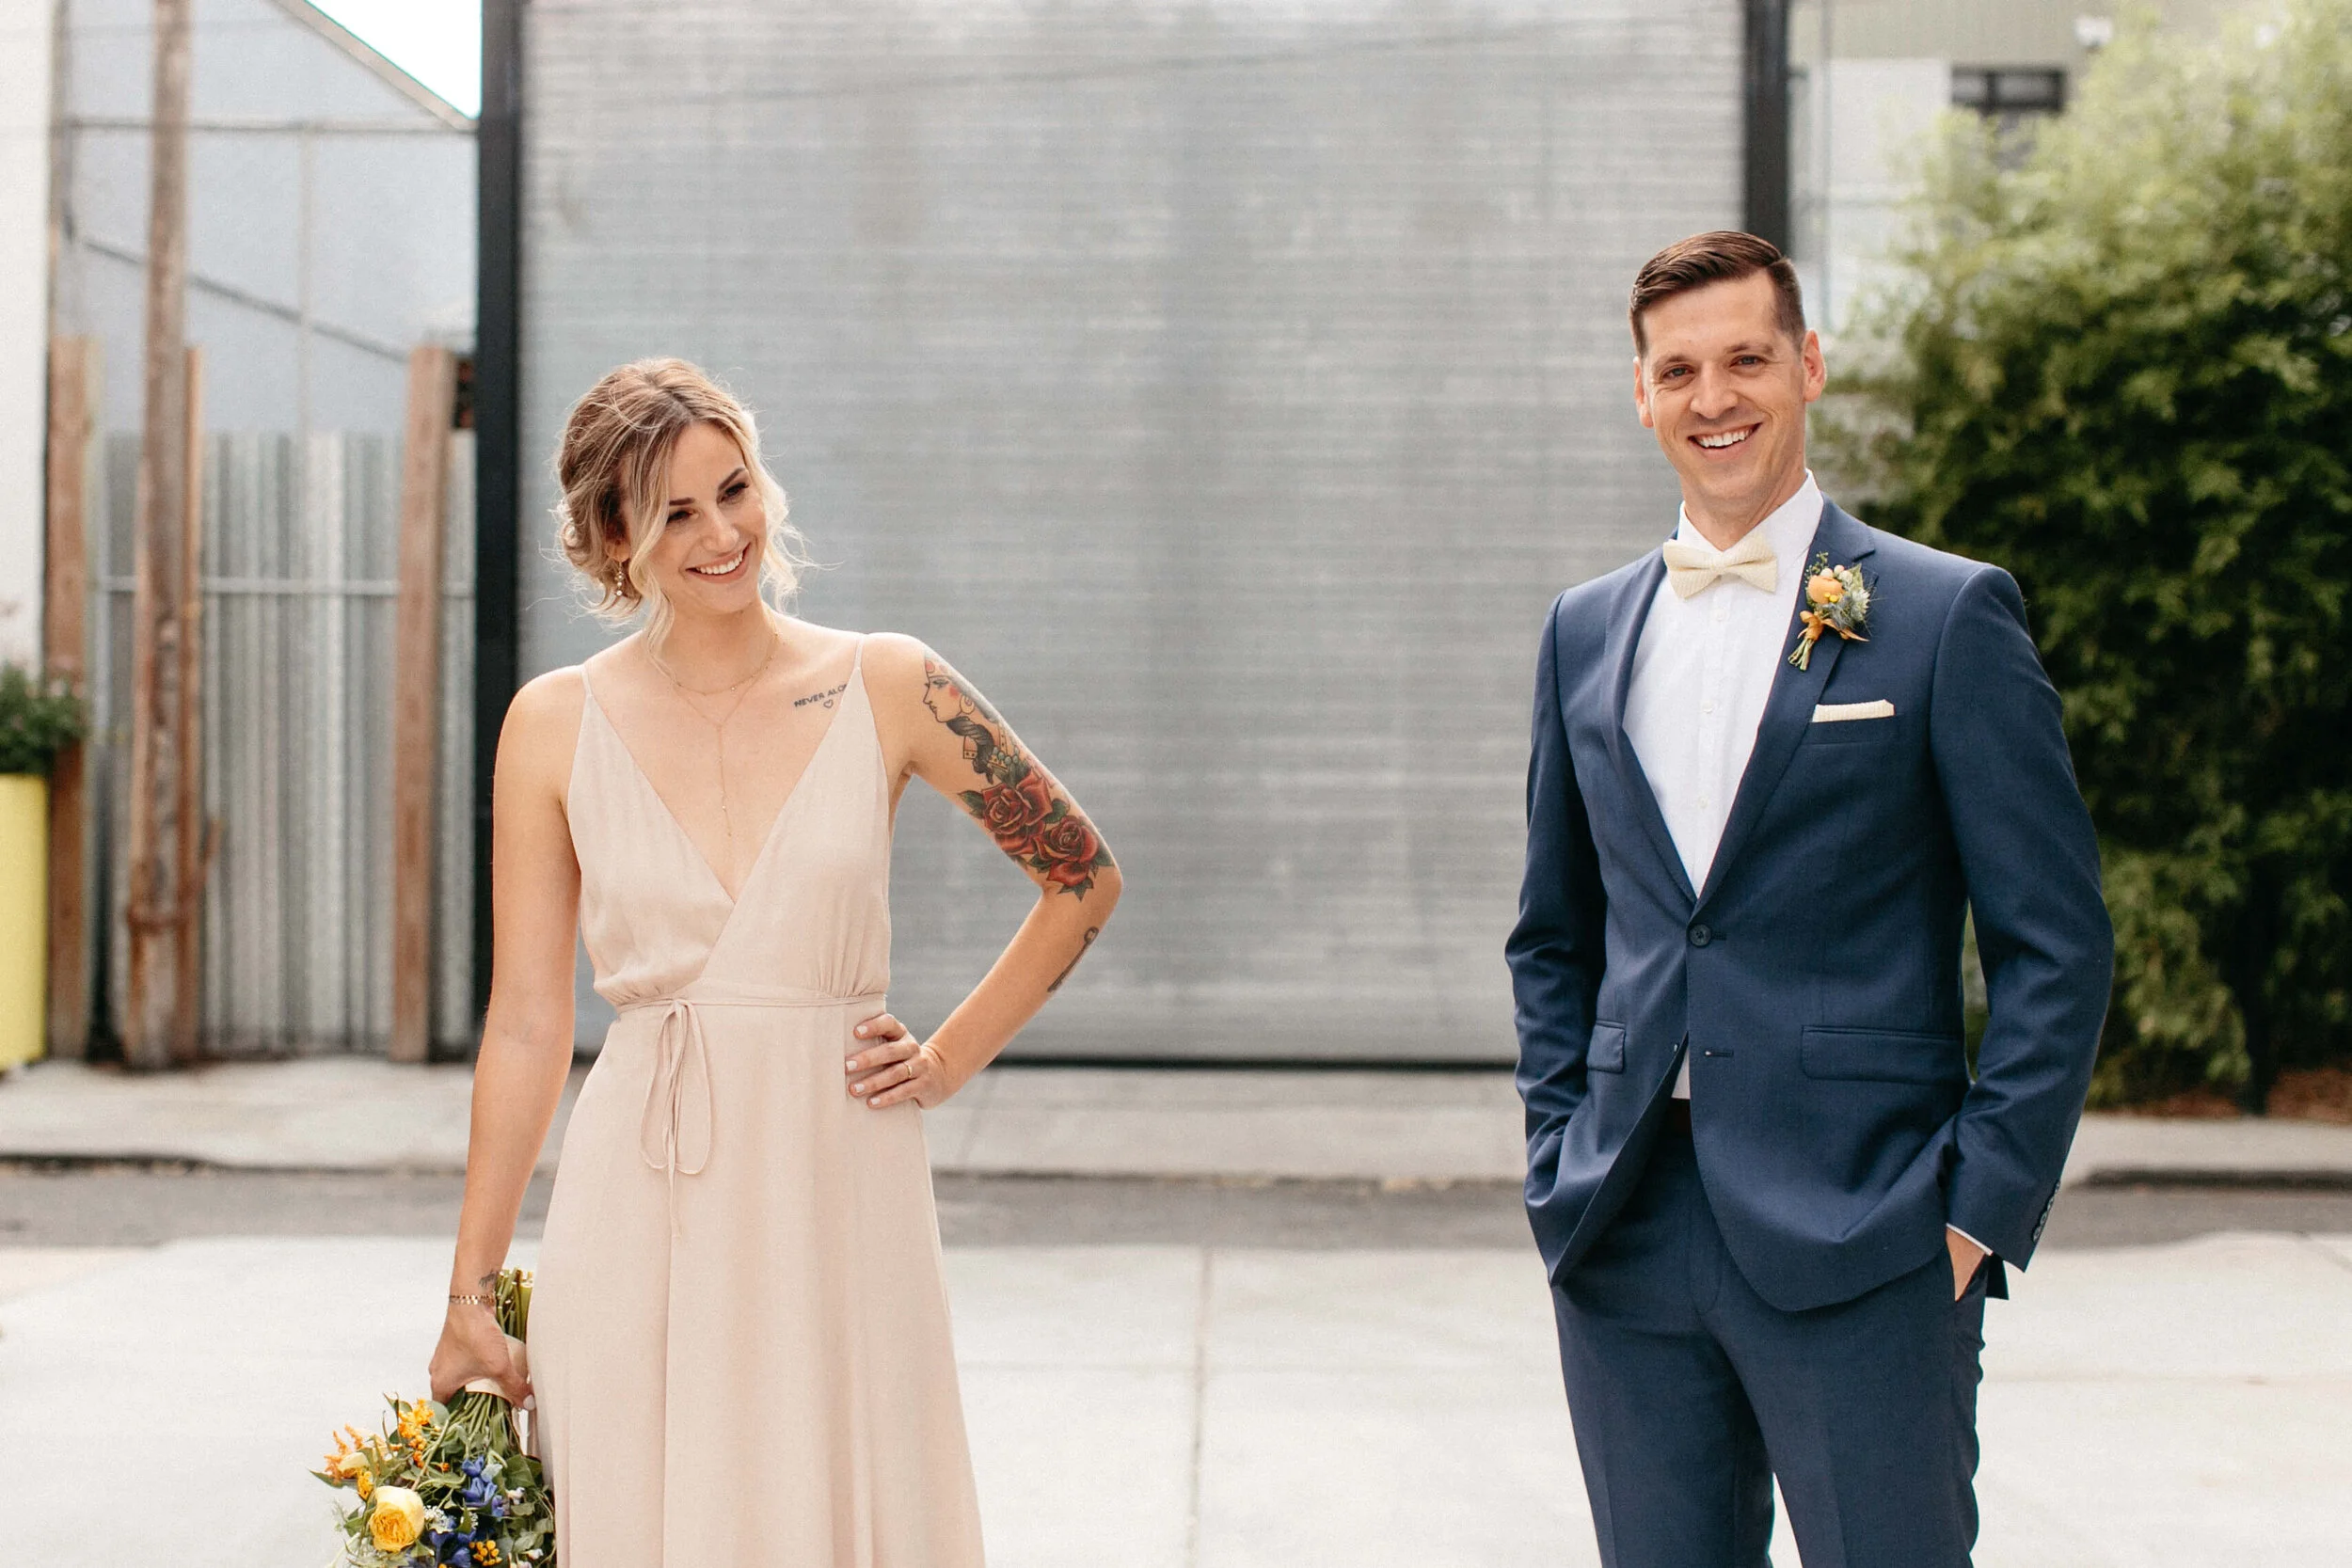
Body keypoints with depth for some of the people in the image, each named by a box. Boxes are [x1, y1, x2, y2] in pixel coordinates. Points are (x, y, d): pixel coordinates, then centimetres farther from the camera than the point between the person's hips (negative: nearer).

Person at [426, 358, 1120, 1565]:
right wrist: (470, 1292, 4)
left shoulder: (888, 691, 0)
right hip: (640, 1217, 0)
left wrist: (948, 1060, 5)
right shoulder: (556, 725, 1)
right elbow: (526, 1022, 4)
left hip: (838, 1202, 0)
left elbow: (1084, 880, 12)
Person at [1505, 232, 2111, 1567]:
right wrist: (1560, 1163, 9)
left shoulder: (1947, 615, -1)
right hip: (1625, 1249, 4)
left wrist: (1980, 1213, -9)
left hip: (1860, 1249, -4)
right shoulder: (1589, 631, 13)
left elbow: (2056, 947, -3)